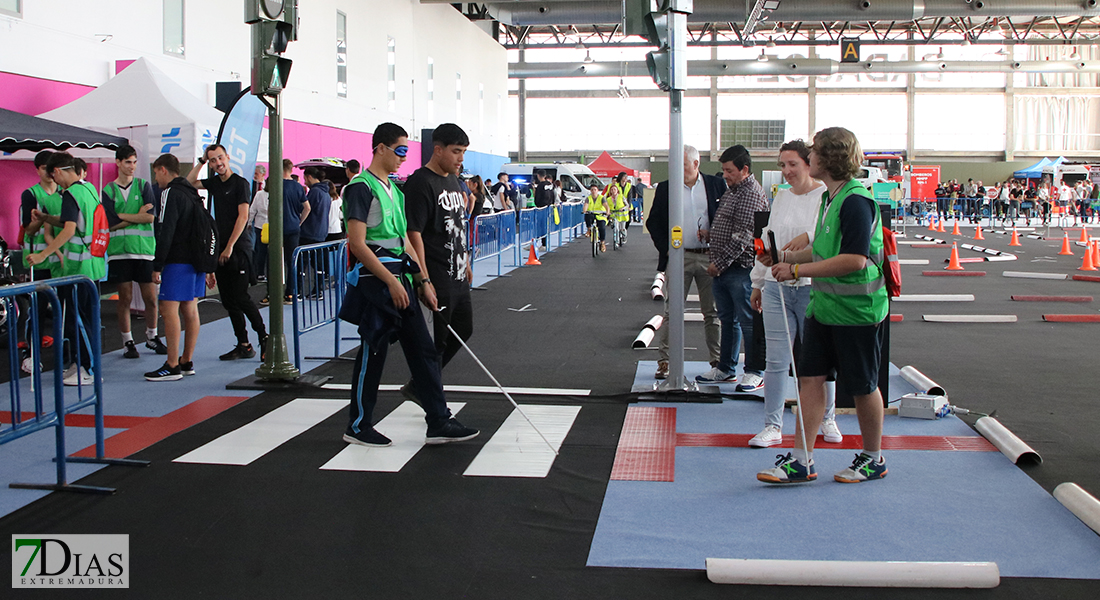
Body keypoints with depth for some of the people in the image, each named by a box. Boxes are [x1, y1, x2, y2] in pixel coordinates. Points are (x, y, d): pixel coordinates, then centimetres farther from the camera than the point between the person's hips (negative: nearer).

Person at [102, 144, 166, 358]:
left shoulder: (144, 186, 8)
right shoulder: (109, 190, 6)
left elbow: (151, 216, -7)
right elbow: (110, 223, -6)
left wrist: (122, 217, -7)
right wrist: (138, 216, -7)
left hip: (144, 248, 1)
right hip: (119, 250, -1)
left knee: (151, 297, 2)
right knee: (125, 297, 1)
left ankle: (151, 337, 19)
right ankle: (127, 342, 11)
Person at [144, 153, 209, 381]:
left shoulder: (171, 193, -10)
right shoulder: (193, 193, 19)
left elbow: (165, 232, -17)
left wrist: (157, 265, -14)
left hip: (178, 261, -9)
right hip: (196, 259, 9)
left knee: (169, 309, -9)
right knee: (190, 309, 11)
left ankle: (172, 366, -11)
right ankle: (187, 362, 16)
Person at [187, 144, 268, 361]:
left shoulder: (240, 183, -7)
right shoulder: (214, 183, 13)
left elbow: (243, 216, -13)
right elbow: (189, 183, 24)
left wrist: (230, 246, -15)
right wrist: (201, 161, 13)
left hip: (239, 248, -7)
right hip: (221, 249, 7)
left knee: (240, 298, -11)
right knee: (228, 300, 5)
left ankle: (264, 337, 1)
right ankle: (243, 346, 10)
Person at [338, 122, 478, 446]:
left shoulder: (394, 189, 17)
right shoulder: (362, 187, -11)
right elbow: (357, 243, -18)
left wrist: (422, 281, 13)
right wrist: (391, 282, -19)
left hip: (400, 278, 9)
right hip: (375, 278, -9)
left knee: (423, 349, 7)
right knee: (373, 351, 0)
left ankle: (439, 422, 11)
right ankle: (358, 426, 14)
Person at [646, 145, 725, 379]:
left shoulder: (716, 185, 4)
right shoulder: (665, 189, 4)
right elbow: (653, 222, 6)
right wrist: (665, 249, -5)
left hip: (710, 257, 0)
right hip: (679, 257, 0)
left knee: (713, 312, 7)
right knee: (672, 311, 0)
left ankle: (718, 360, 15)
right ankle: (664, 361, 5)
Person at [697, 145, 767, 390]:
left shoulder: (752, 194, -14)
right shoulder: (731, 191, 17)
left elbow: (742, 237, -19)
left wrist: (720, 263, -15)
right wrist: (710, 233, 10)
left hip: (741, 269, -9)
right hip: (722, 268, 9)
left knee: (747, 321, -2)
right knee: (727, 320, 15)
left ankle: (755, 373, 6)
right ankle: (725, 369, 24)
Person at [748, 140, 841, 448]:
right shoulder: (781, 197, 15)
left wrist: (809, 237, -35)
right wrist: (758, 283, 22)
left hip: (814, 287, -4)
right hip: (777, 287, 4)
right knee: (776, 360, 1)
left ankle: (827, 419, 25)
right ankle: (772, 426, 7)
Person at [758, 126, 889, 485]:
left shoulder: (856, 201, -19)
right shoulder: (829, 197, 11)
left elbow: (854, 259, -27)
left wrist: (797, 270, -23)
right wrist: (788, 257, 12)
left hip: (857, 309, -9)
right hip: (822, 305, 9)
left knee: (861, 386, 6)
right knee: (810, 377, 4)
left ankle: (873, 460, 24)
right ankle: (801, 461, 8)